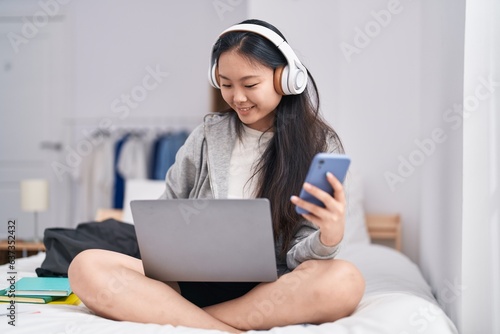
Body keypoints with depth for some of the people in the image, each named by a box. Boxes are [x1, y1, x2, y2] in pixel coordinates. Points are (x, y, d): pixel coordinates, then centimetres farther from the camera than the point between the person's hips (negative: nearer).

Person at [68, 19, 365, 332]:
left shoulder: (320, 145, 0)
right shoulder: (208, 134, 8)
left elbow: (299, 257, -5)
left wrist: (329, 238, -29)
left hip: (270, 292, -1)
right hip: (196, 282, 2)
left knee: (344, 280, -35)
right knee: (87, 267, -21)